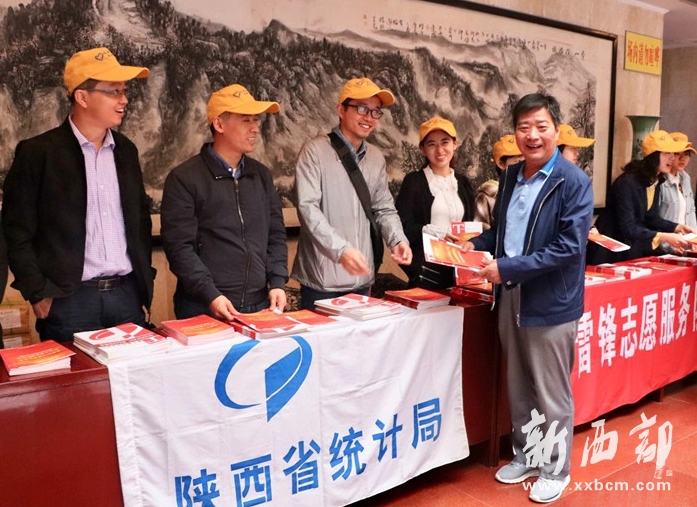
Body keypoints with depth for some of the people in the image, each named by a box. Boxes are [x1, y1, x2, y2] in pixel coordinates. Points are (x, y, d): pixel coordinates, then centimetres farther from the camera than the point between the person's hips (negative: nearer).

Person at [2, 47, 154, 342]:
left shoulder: (126, 150, 10)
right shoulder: (37, 152, -5)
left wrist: (144, 277, 10)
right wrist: (38, 293, -9)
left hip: (127, 294, 4)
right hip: (69, 299, -4)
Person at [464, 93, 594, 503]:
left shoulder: (574, 182, -13)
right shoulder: (511, 175, 8)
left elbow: (570, 247, -21)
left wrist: (508, 267, -23)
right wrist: (476, 245, -1)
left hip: (551, 302, -6)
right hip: (511, 297, 7)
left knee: (552, 393, 9)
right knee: (519, 388, 19)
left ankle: (556, 469, 28)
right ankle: (526, 456, 37)